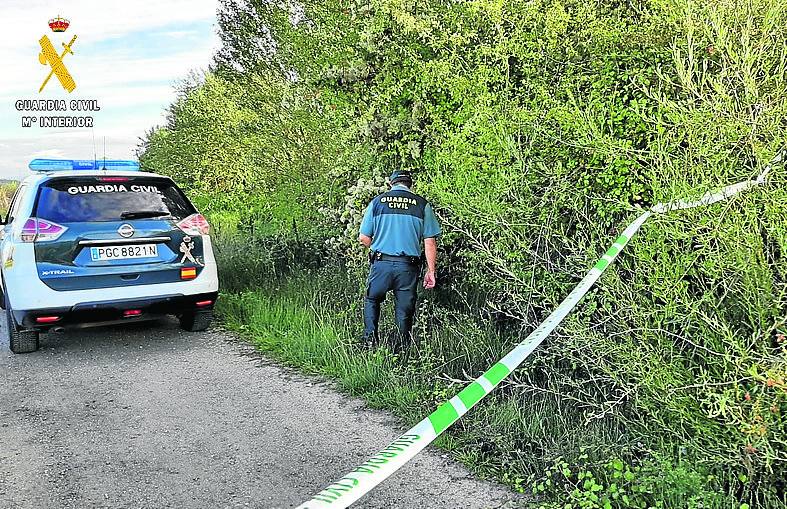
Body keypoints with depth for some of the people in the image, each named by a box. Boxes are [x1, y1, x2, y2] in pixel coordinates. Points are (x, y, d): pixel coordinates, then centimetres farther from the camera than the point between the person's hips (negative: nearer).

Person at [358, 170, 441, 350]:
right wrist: (431, 271, 5)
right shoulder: (422, 205, 3)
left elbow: (363, 238, 4)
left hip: (381, 263, 0)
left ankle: (370, 340, 9)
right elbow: (430, 241, -1)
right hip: (408, 266, 0)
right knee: (405, 310, 10)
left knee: (372, 300, 22)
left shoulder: (377, 202, 4)